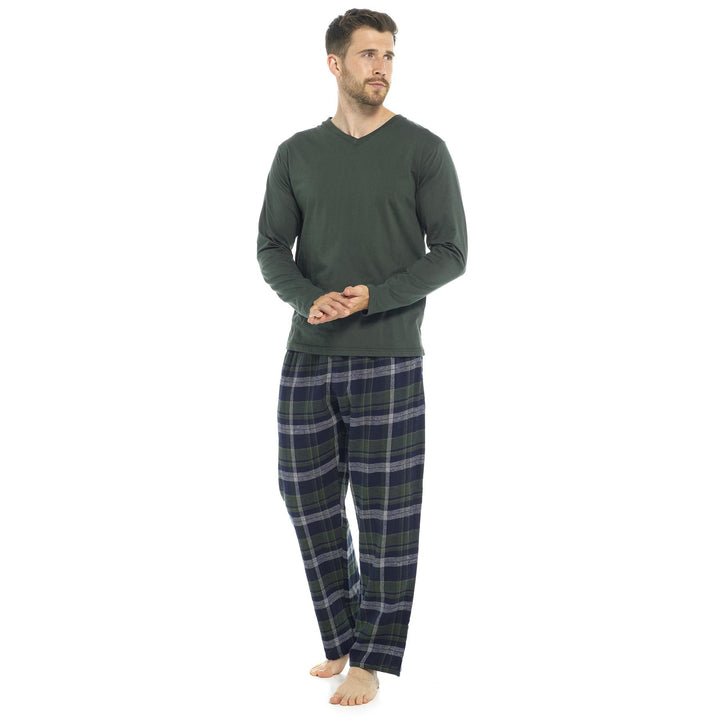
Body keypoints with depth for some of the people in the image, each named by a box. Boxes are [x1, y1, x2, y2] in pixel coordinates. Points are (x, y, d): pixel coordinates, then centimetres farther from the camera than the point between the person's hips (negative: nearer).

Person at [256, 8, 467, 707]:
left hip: (387, 359, -3)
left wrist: (373, 296, -15)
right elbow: (272, 250, 9)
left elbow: (450, 253, -2)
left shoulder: (422, 150, 1)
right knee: (309, 500, 7)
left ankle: (371, 662, 11)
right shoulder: (298, 154, 10)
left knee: (385, 513, -1)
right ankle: (343, 640, 25)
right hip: (308, 356, 4)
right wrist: (310, 300, -12)